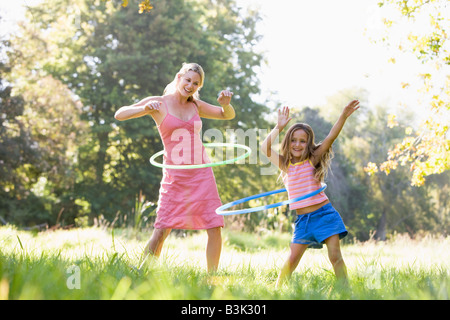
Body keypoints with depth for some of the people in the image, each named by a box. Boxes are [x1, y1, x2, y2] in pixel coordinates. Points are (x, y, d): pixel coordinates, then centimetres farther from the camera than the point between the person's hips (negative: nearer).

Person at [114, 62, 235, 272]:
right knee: (162, 230, -10)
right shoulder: (159, 103, -1)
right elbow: (119, 115, -7)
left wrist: (226, 104, -2)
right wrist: (145, 109, -25)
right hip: (175, 176, -4)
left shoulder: (196, 105, 11)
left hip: (202, 173, 4)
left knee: (215, 228, -2)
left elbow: (228, 115, 21)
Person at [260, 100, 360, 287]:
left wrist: (344, 116, -22)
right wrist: (279, 127, -7)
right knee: (293, 258, 0)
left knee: (335, 256, -5)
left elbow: (330, 138, -11)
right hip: (302, 219, 2)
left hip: (323, 213, -2)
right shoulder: (285, 165, 5)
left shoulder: (313, 160, 0)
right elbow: (265, 148, -7)